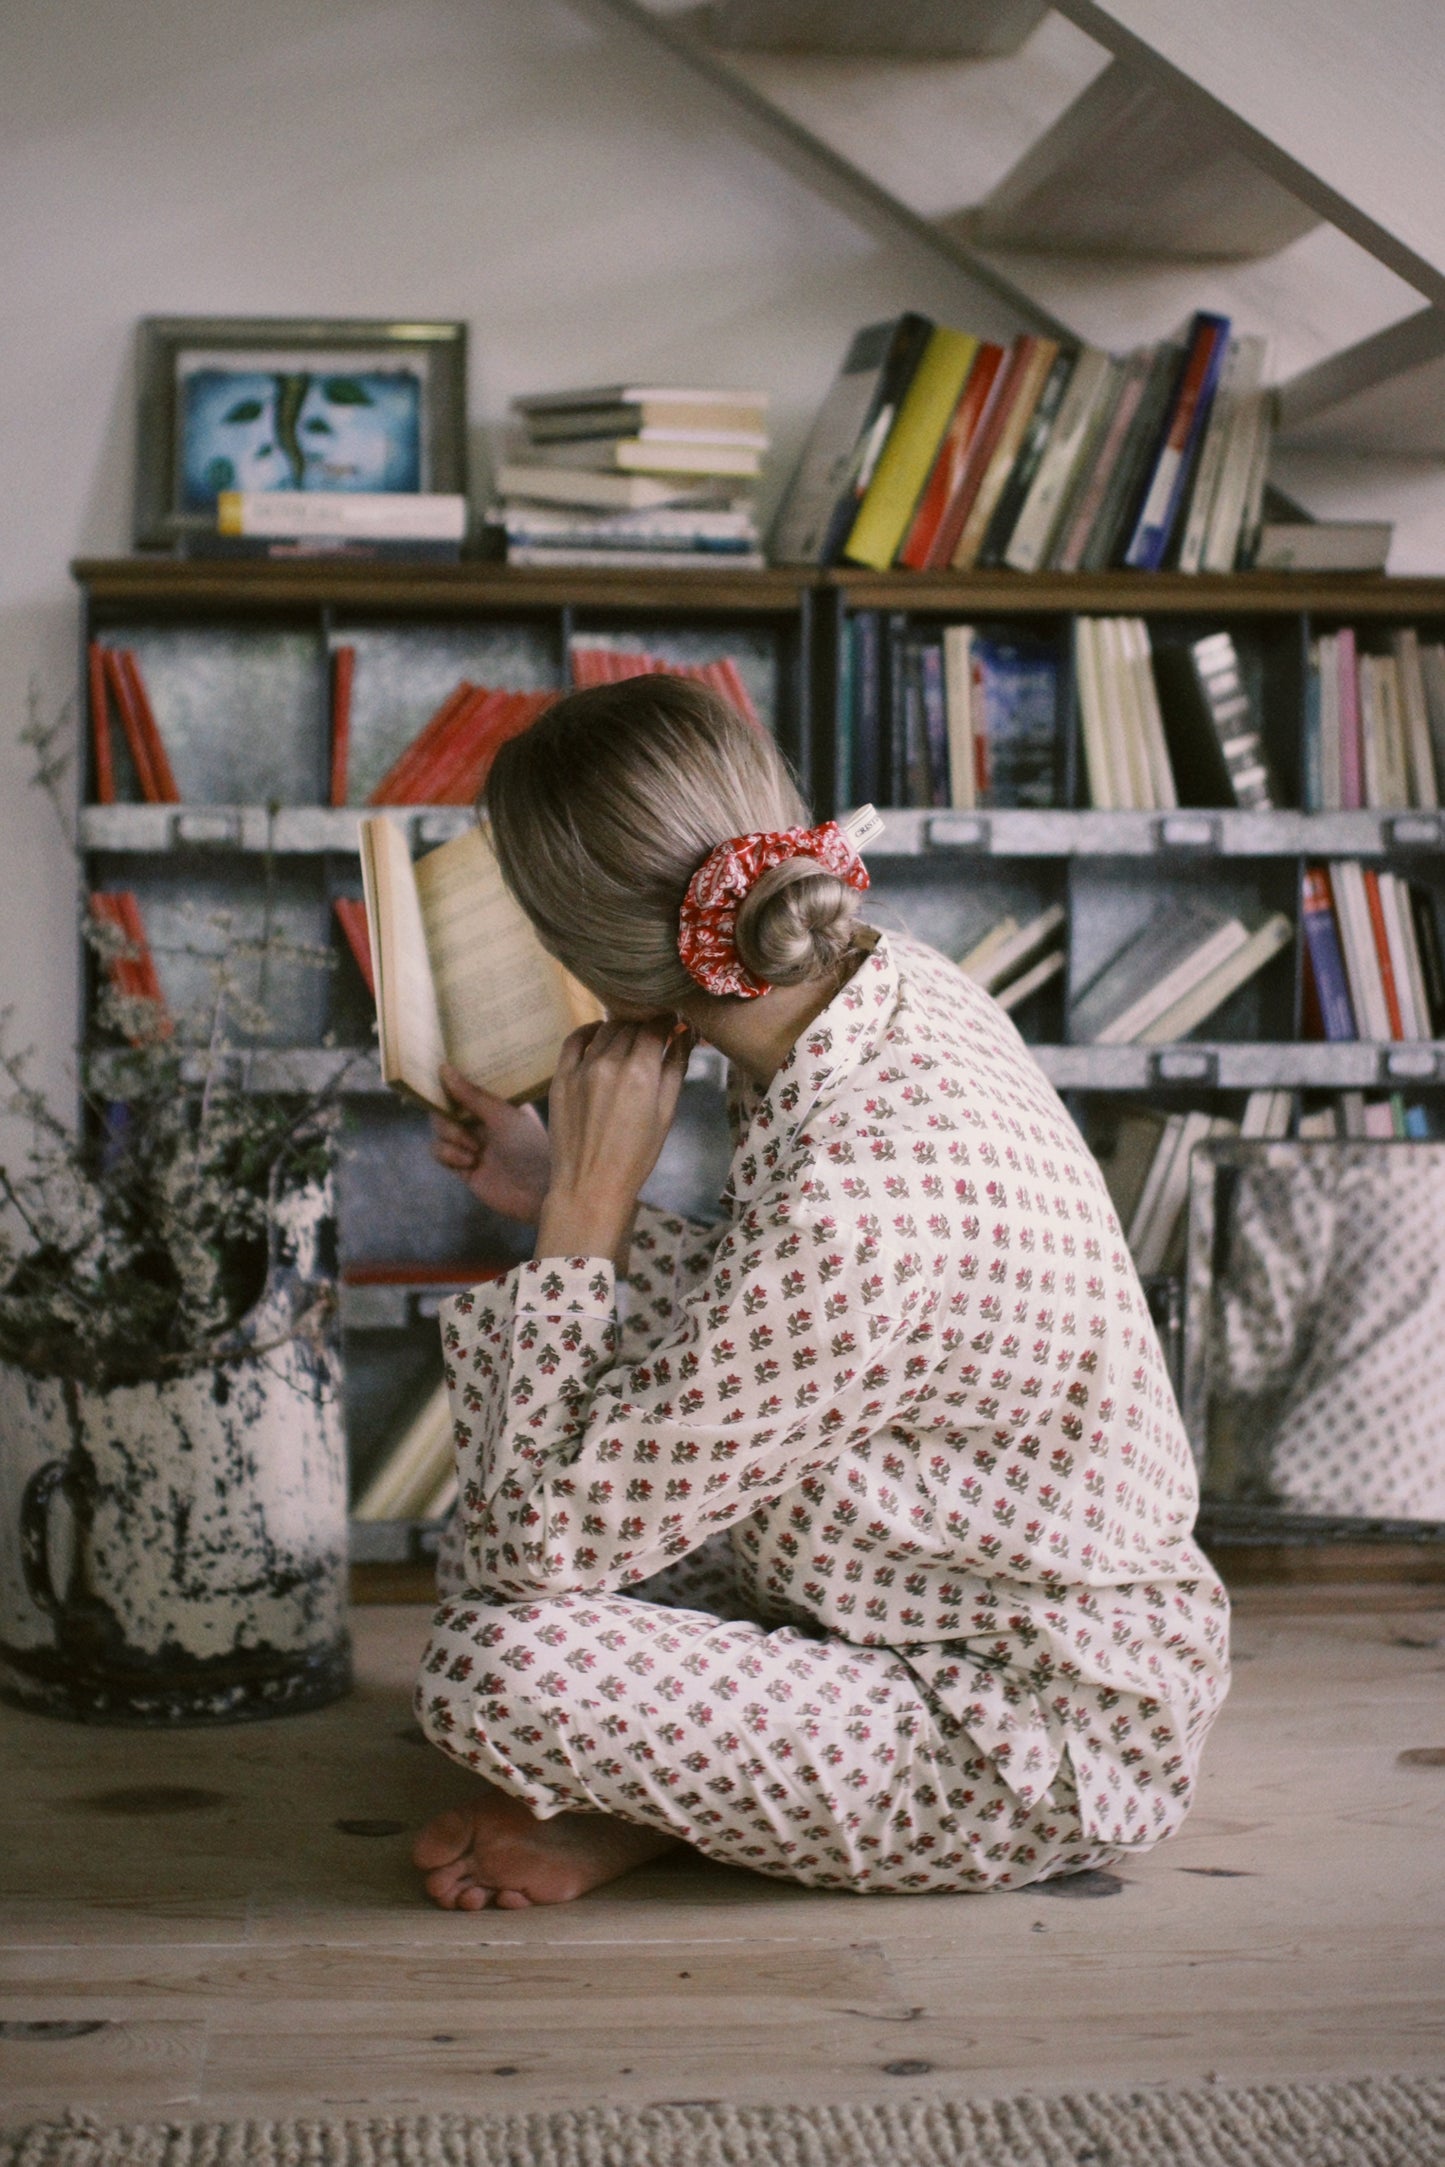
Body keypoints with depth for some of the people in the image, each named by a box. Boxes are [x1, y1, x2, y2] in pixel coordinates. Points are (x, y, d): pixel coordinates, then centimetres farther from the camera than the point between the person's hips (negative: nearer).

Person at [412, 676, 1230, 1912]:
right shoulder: (898, 986, -7)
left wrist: (587, 1203, -20)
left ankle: (642, 1817, 4)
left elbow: (547, 1542, -25)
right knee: (503, 1333, 10)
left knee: (499, 1667, -25)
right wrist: (562, 1192, 6)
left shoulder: (851, 1204, -35)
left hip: (1047, 1753, -9)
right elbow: (757, 1325, 12)